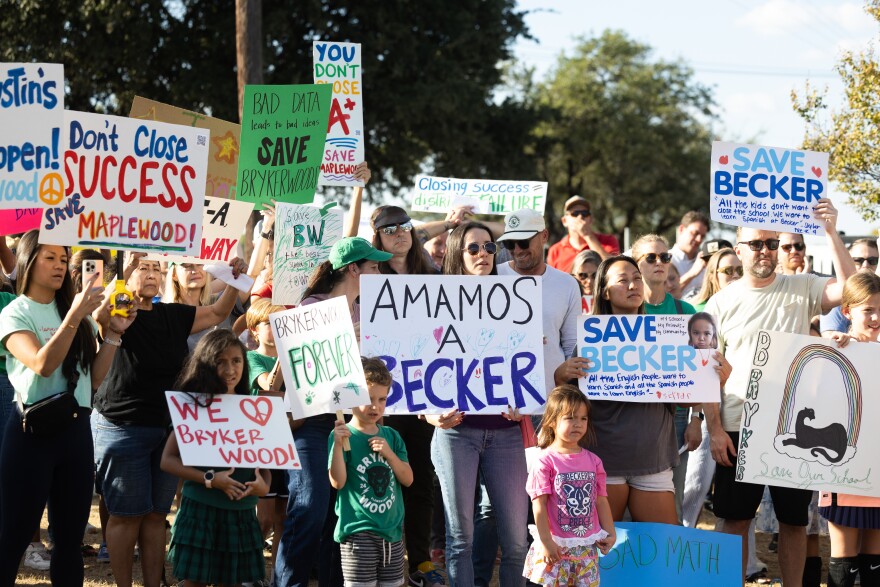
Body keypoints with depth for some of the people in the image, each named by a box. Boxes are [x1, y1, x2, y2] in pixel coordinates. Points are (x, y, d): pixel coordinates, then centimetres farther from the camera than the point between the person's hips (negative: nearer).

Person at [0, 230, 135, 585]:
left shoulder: (76, 311, 13)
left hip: (76, 429, 6)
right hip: (33, 429, -5)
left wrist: (113, 333, 1)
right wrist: (74, 317, -24)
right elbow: (43, 364, -19)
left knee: (71, 536, 9)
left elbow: (95, 377, 11)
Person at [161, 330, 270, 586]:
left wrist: (264, 484, -11)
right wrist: (209, 479, -19)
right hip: (201, 508, -4)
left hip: (242, 511, 4)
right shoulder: (195, 405, -5)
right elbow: (167, 460, -8)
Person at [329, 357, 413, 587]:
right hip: (358, 531, -6)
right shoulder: (343, 435, -7)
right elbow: (337, 482, -16)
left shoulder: (390, 436, 9)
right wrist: (338, 445, -28)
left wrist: (389, 454, -9)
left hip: (392, 530, 6)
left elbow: (408, 479, 6)